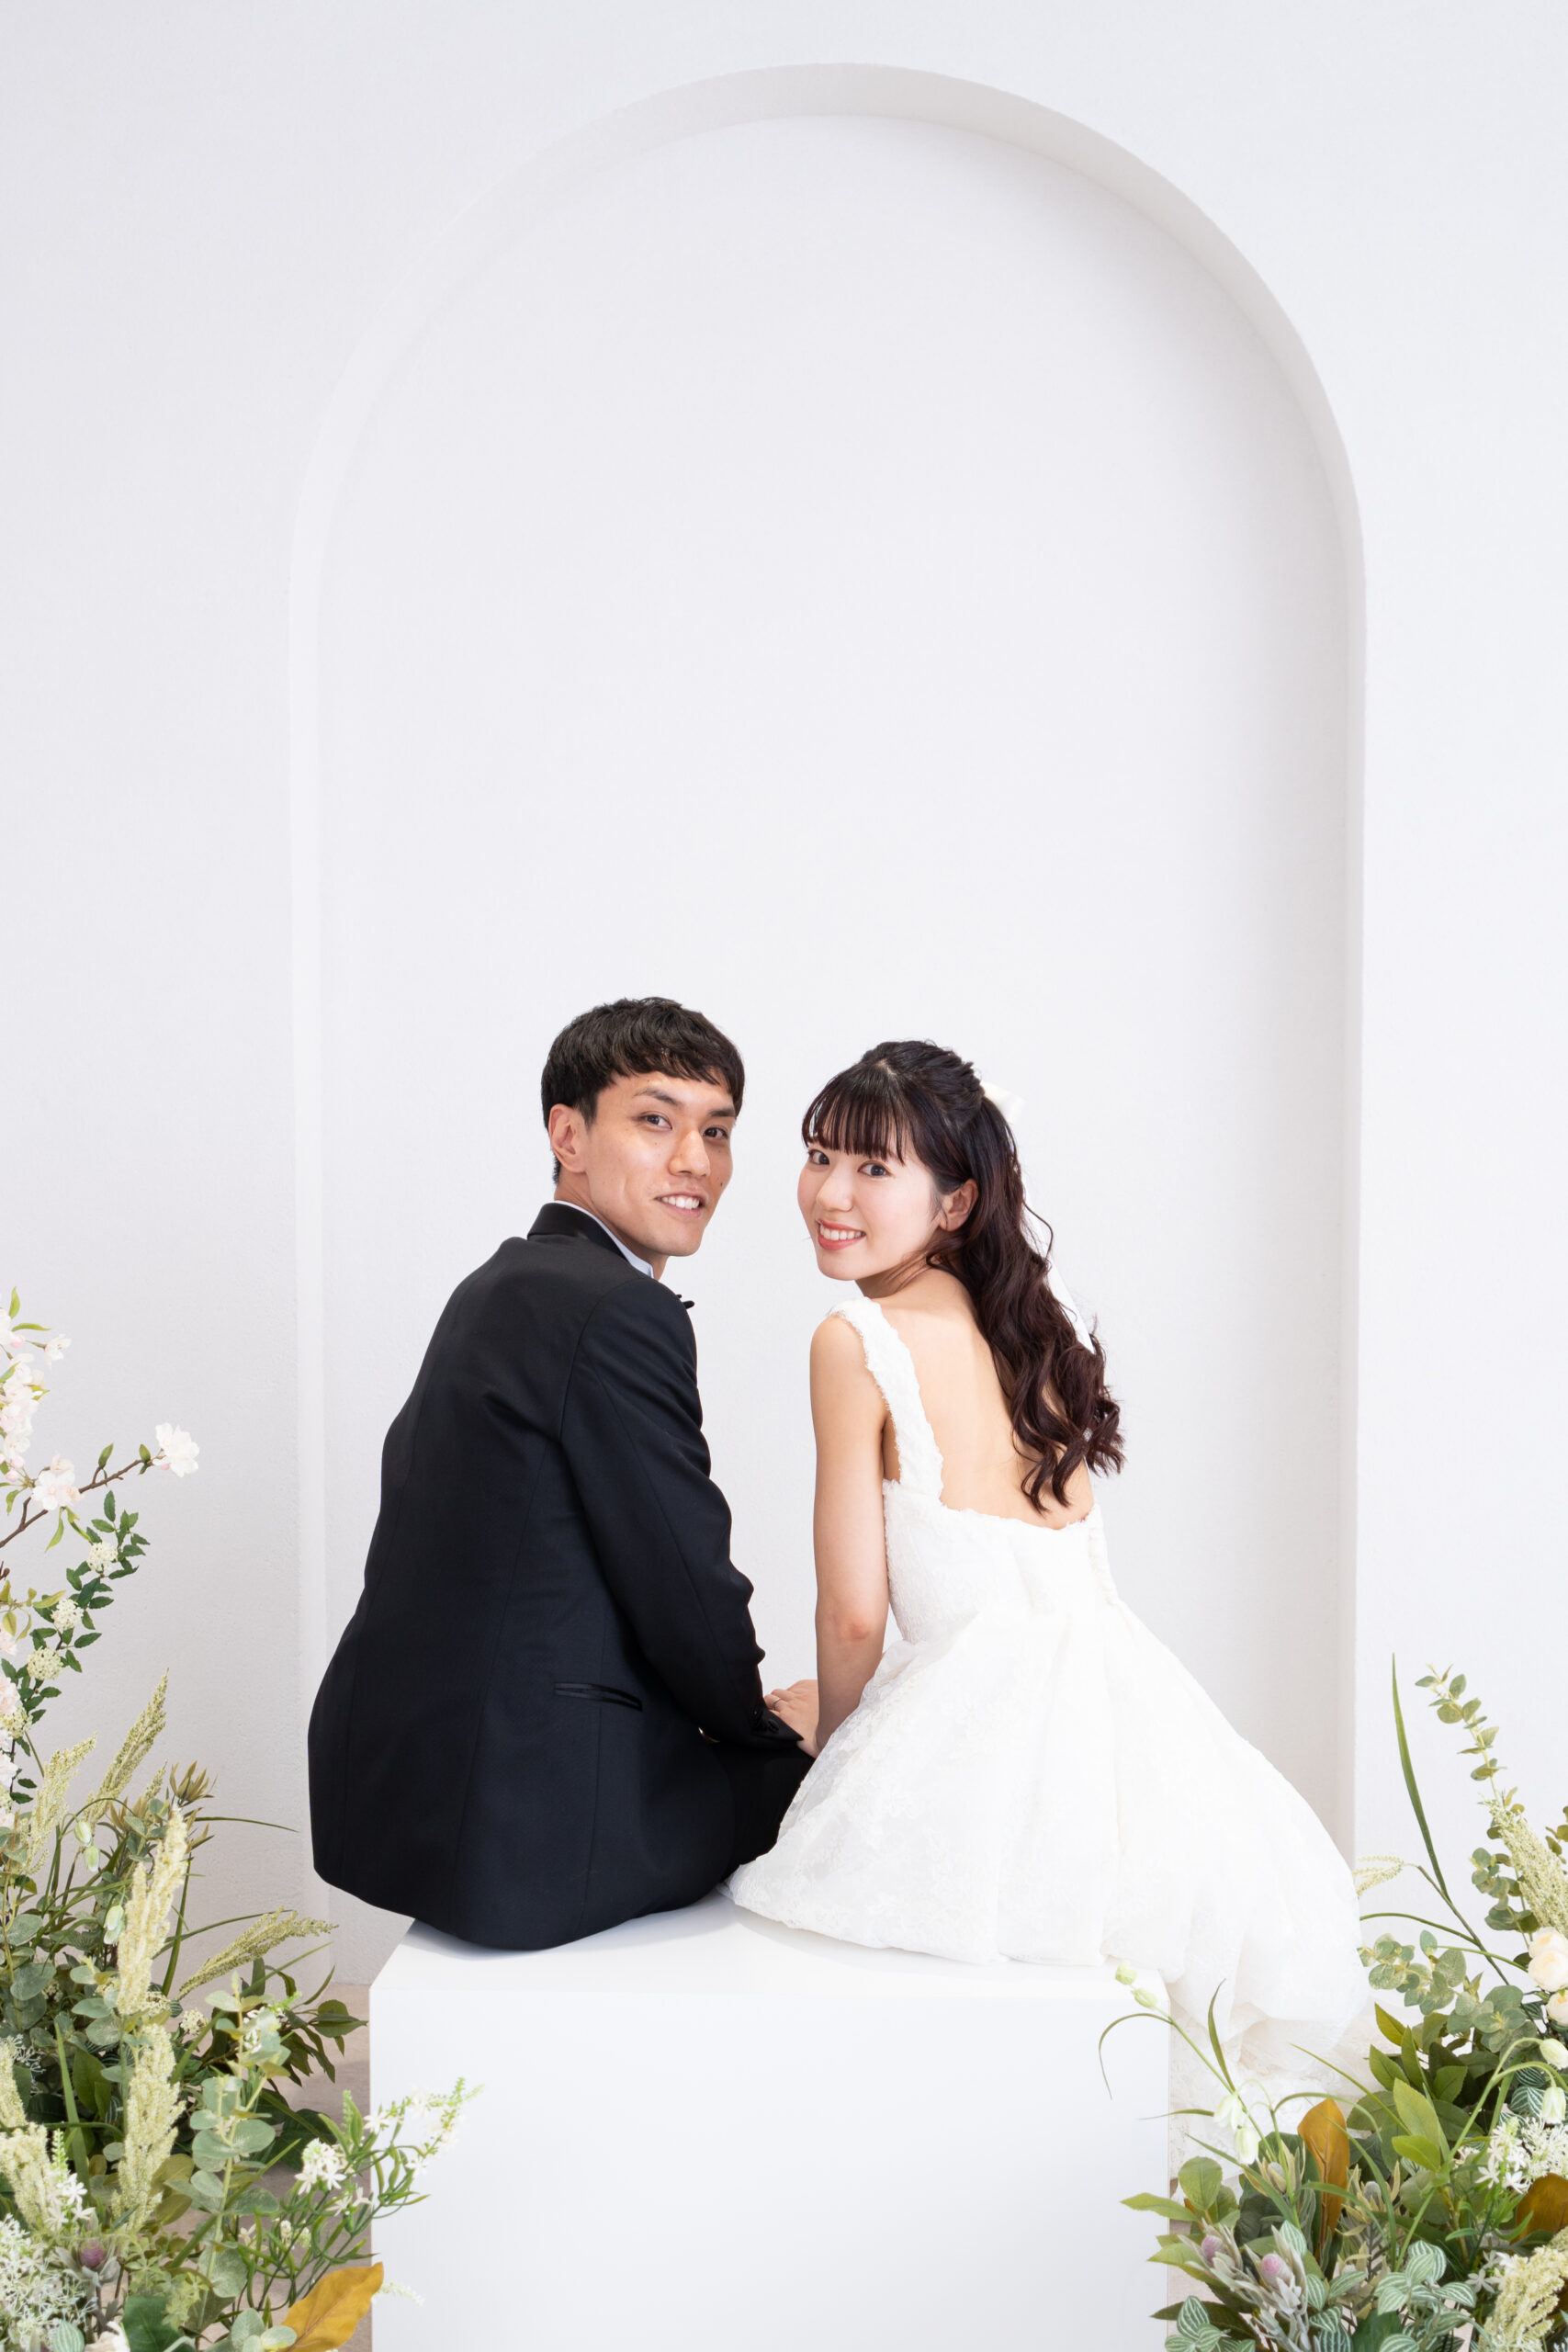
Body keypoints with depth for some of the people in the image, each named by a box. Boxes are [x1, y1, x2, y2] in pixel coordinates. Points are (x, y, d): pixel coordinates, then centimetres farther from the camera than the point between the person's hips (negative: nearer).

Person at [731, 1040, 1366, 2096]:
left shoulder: (856, 1341, -7)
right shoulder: (1030, 1317, 15)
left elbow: (854, 1613, -8)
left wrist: (833, 1730, 15)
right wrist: (845, 1704, 33)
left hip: (991, 1723, -6)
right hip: (1122, 1692, 6)